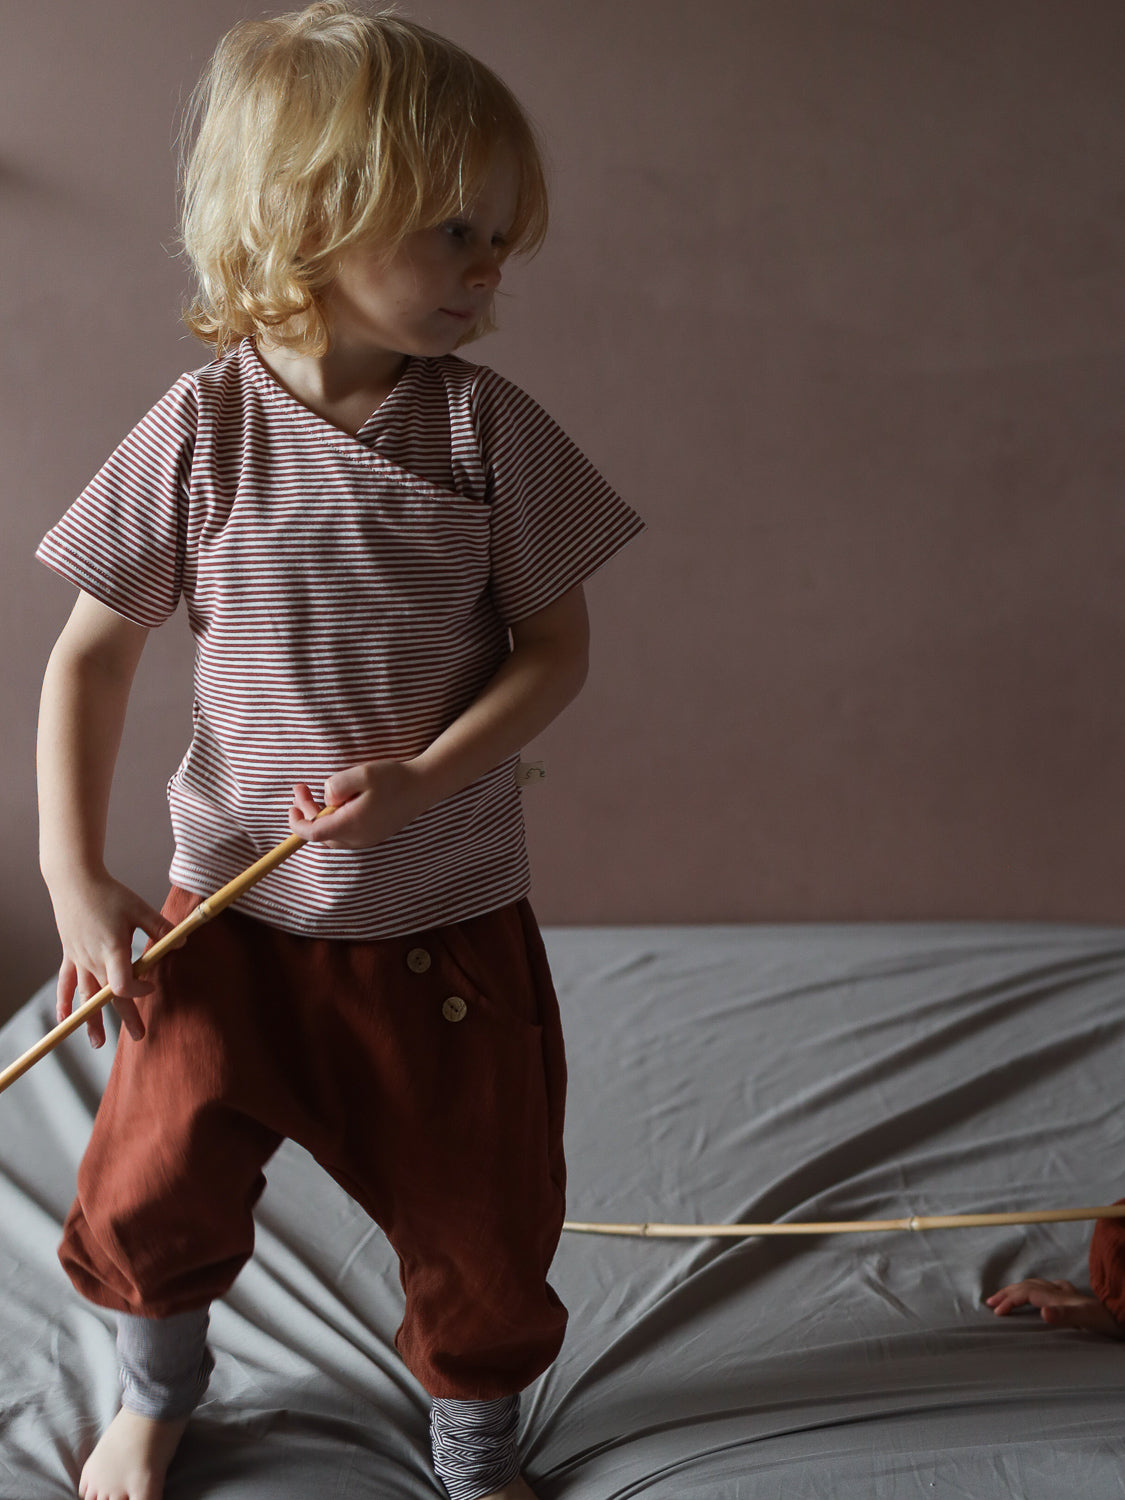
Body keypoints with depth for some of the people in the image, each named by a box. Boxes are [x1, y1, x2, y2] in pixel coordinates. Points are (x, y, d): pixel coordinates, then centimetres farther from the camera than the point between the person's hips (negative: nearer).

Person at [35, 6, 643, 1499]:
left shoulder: (489, 428, -9)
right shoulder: (204, 429, -11)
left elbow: (556, 647, -5)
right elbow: (92, 654, -3)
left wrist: (426, 779, -20)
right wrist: (75, 880, -8)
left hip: (447, 916, 1)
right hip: (233, 906, 0)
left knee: (483, 1215, 11)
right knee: (150, 1185, 6)